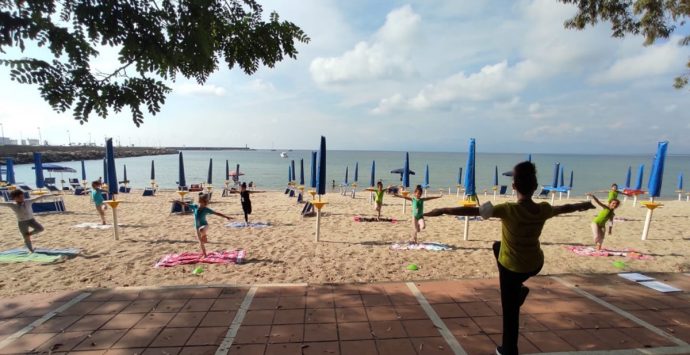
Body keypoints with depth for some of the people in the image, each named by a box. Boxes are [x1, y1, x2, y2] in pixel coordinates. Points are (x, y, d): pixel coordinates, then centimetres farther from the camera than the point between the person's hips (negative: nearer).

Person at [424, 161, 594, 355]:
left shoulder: (509, 209, -28)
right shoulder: (544, 209, -12)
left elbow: (471, 210, -32)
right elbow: (564, 208, 11)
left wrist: (443, 211, -27)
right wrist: (583, 205, 33)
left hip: (512, 268, -5)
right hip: (536, 264, 5)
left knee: (510, 310, 12)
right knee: (497, 246, 30)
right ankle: (519, 290, 30)